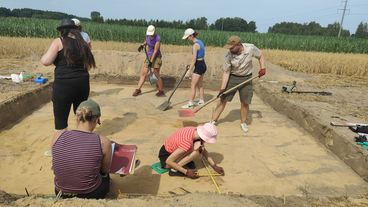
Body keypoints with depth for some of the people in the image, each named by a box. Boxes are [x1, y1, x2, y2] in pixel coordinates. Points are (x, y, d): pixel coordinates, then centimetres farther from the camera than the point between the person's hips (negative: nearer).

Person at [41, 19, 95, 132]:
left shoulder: (59, 42, -4)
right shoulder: (82, 43, 11)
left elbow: (46, 61, -10)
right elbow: (88, 65, 16)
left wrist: (45, 55, 10)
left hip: (64, 84, -5)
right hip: (83, 83, 6)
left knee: (60, 120, 6)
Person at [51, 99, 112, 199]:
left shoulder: (58, 136, -13)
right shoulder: (103, 142, -21)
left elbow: (56, 167, 4)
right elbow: (105, 170, -3)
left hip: (62, 194, 3)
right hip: (90, 195, -3)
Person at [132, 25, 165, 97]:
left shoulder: (157, 39, -22)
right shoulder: (147, 35, -2)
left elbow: (155, 51, -23)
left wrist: (151, 61, -23)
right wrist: (142, 45, -3)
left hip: (156, 57, -7)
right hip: (149, 56, 7)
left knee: (156, 75, -2)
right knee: (143, 73, 4)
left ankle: (161, 91, 12)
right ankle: (138, 90, 10)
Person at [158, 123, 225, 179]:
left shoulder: (195, 131, -14)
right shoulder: (187, 143, -36)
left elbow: (203, 150, 3)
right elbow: (168, 161, -29)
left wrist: (214, 166, 0)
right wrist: (186, 172, -23)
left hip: (174, 150, 7)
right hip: (166, 155, -7)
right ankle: (174, 169, -16)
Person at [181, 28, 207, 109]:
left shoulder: (195, 45, -18)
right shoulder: (200, 42, 10)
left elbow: (194, 60, -21)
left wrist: (189, 70, -18)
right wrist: (191, 65, 18)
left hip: (199, 66, -10)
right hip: (203, 65, 10)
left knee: (193, 86, -4)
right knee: (200, 85, 18)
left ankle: (190, 104, 1)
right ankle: (201, 101, 27)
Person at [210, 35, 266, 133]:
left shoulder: (251, 48, -18)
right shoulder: (228, 56, -20)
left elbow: (260, 56, 2)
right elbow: (226, 72, -13)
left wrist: (262, 68, -12)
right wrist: (222, 88, -19)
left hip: (246, 78, 1)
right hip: (232, 78, -1)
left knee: (245, 102, 4)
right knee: (223, 100, -2)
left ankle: (243, 122, 26)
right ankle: (213, 121, 10)